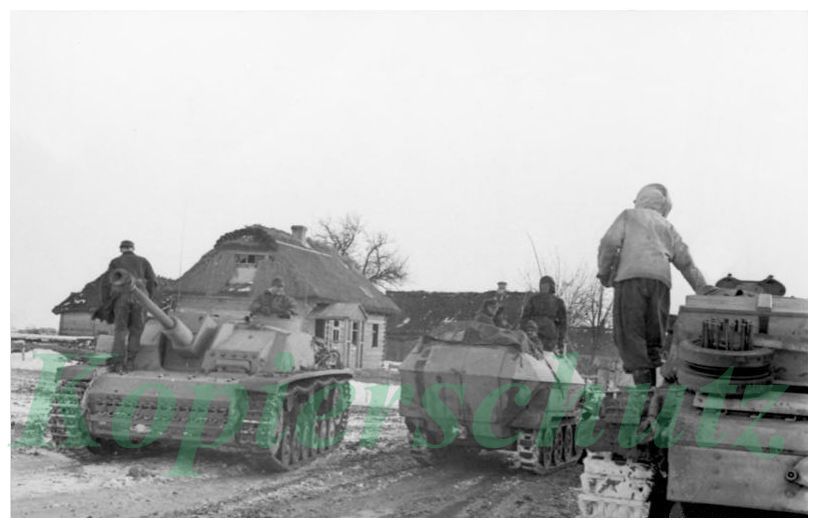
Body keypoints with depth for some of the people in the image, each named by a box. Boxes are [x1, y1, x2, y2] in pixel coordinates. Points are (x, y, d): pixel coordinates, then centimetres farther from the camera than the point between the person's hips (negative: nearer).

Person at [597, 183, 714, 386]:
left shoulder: (628, 216, 19)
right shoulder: (667, 227, 29)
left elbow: (610, 242, 2)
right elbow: (685, 262, 18)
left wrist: (604, 272, 13)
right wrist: (703, 289, 13)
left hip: (630, 279, -4)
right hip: (660, 281, 4)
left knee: (629, 334, -8)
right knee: (653, 338, 9)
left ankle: (642, 381, -26)